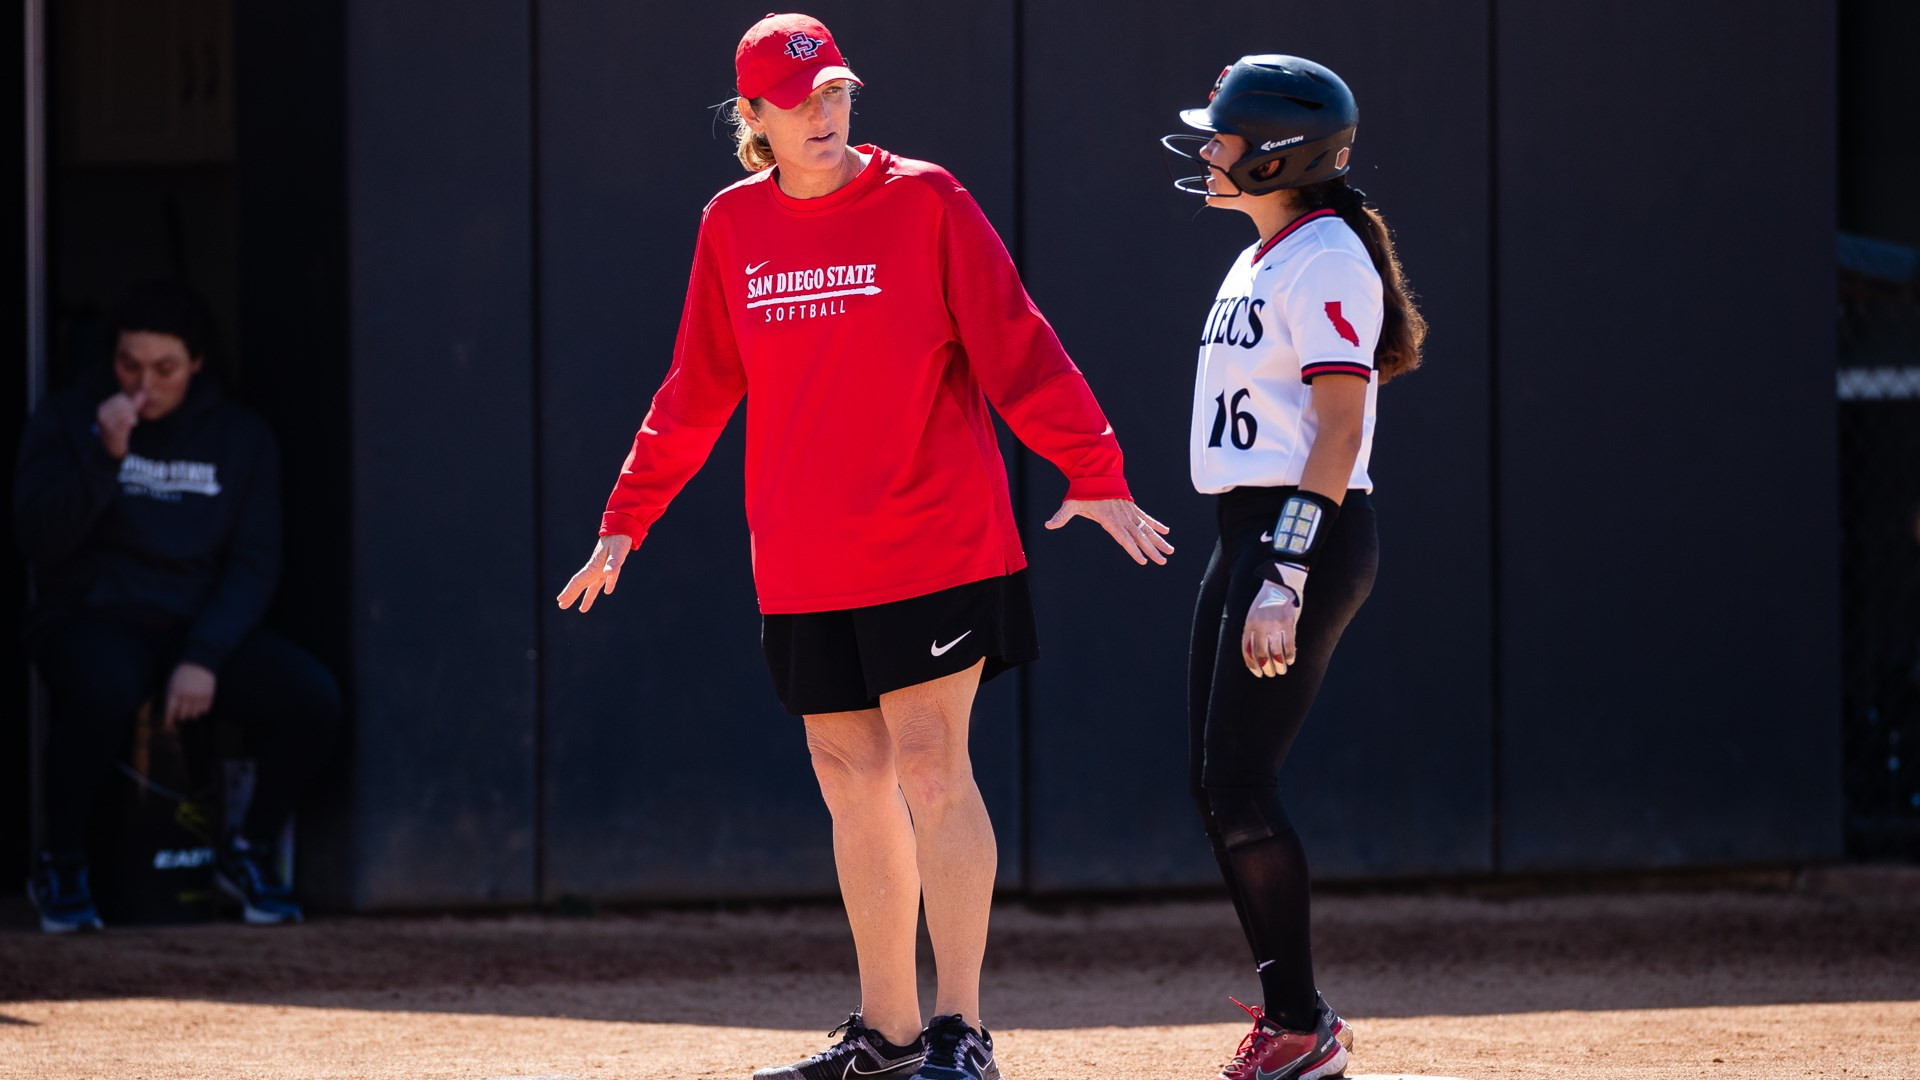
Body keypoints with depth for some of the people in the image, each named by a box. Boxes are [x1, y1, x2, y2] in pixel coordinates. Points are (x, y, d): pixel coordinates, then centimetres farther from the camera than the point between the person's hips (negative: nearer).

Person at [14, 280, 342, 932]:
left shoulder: (241, 437, 7)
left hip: (202, 628, 3)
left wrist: (204, 657, -14)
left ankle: (250, 852, 3)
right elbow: (38, 540, -11)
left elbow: (253, 563, 1)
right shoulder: (66, 422, 0)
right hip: (90, 623, -3)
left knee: (313, 697, -24)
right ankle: (61, 867, -16)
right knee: (104, 688, -39)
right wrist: (104, 457, -23)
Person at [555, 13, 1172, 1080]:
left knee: (930, 768, -9)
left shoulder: (924, 201, -3)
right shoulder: (732, 226, 9)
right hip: (802, 568, 4)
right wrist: (627, 519, 19)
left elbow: (1017, 347, -6)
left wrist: (1094, 473, -14)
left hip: (935, 542, -4)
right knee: (852, 783, 8)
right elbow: (697, 390, 18)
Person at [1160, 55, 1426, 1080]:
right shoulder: (1256, 264, 17)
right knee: (1216, 789, 8)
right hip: (1245, 536, 10)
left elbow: (1339, 431, -20)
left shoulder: (1325, 260, -13)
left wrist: (1285, 583, -25)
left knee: (1241, 789, -11)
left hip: (1308, 535, -10)